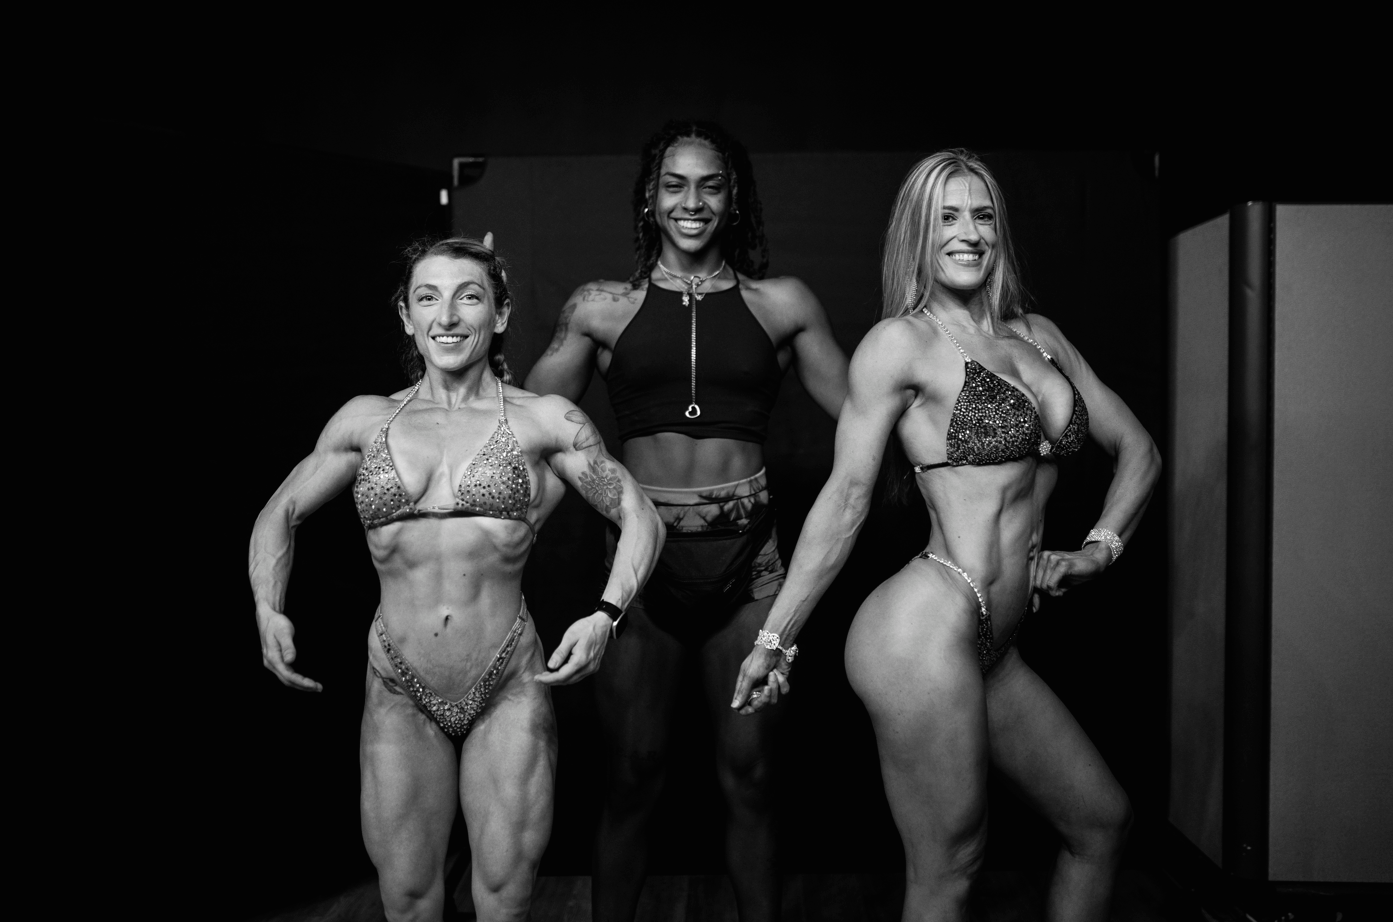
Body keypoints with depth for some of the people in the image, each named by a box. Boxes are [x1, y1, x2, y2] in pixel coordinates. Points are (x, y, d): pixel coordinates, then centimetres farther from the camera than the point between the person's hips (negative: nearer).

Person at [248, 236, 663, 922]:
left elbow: (639, 519, 4)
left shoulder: (546, 421, -1)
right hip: (400, 695, 2)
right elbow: (280, 512, 16)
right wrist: (269, 610, 0)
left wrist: (605, 615, -12)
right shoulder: (365, 420, 6)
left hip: (509, 691, -1)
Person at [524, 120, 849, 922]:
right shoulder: (602, 309, 6)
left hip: (748, 557, 0)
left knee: (749, 772, 8)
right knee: (633, 774, 8)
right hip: (640, 554, 0)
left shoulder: (782, 306, 7)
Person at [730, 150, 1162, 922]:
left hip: (992, 649, 8)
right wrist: (774, 637, -6)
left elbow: (1137, 449, 21)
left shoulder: (1037, 334, 14)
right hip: (925, 634, -8)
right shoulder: (900, 342, -5)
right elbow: (846, 497, -6)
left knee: (1102, 822, 17)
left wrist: (1100, 546, 5)